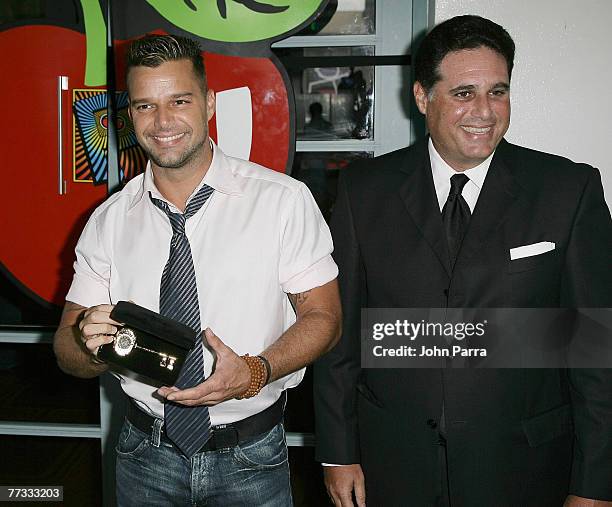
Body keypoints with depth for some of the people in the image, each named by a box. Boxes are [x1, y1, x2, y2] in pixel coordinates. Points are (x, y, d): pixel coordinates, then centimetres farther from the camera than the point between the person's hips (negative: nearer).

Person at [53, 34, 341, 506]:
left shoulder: (284, 200, -11)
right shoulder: (108, 221, -3)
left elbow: (323, 316, -8)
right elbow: (68, 353, -1)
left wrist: (256, 371, -25)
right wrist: (90, 340, -24)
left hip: (251, 460, -2)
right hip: (146, 455, 2)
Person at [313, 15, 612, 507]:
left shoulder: (570, 189, -6)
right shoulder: (365, 189, -2)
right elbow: (340, 329, 1)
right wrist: (338, 453, 1)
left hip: (520, 467, -1)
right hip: (392, 463, 1)